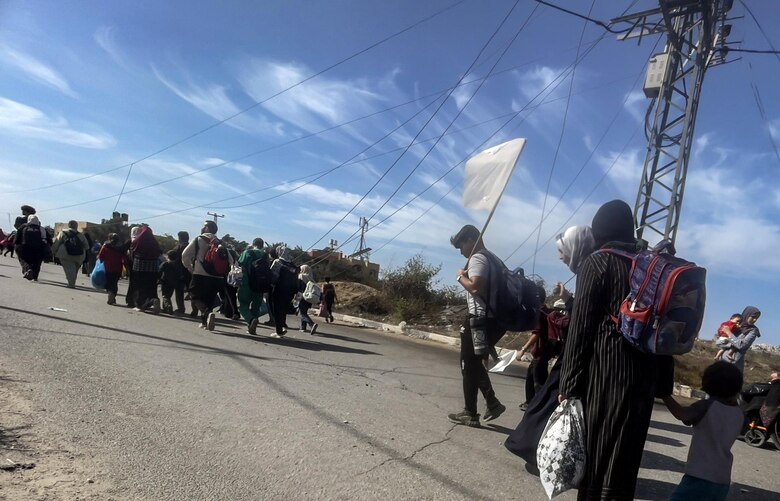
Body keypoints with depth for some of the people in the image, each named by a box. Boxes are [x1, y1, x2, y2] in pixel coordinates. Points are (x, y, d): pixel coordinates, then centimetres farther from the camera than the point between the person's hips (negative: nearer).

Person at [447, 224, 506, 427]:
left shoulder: (477, 258, -12)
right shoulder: (493, 259, 18)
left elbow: (476, 288, -25)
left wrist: (461, 277, -10)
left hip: (480, 320, -9)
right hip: (492, 320, 9)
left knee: (469, 366, 1)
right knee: (475, 364, 19)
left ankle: (470, 414, 8)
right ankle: (493, 403, 18)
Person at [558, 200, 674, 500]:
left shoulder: (597, 263, -3)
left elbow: (581, 327, -9)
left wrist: (569, 384, -7)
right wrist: (663, 384, 15)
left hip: (606, 371, -6)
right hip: (645, 374, 6)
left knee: (595, 453, 2)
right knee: (625, 458, 13)